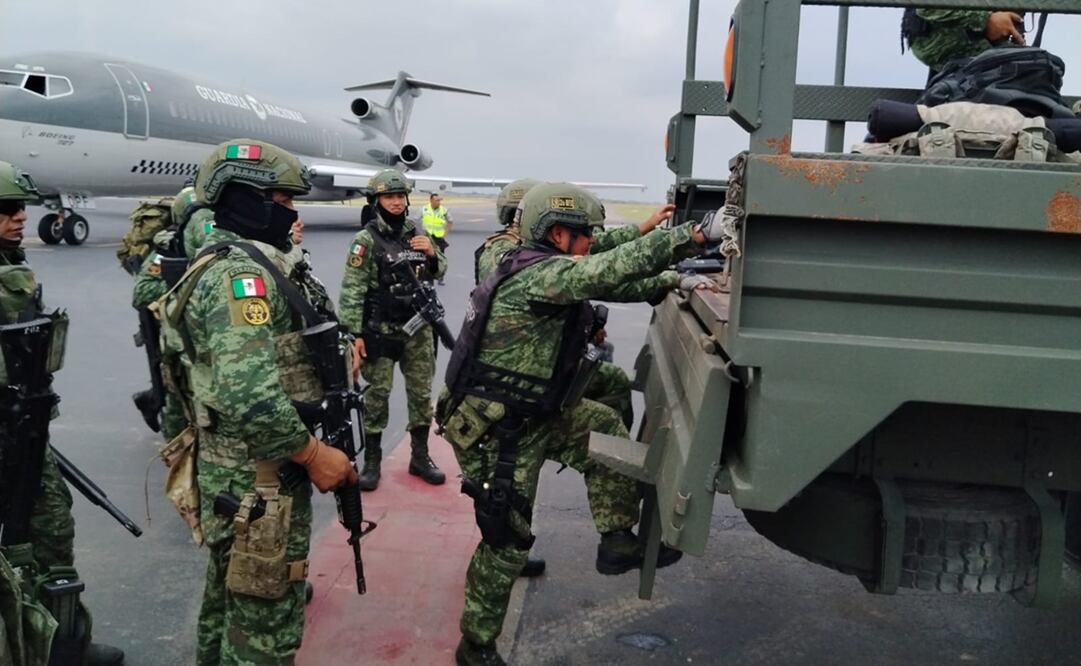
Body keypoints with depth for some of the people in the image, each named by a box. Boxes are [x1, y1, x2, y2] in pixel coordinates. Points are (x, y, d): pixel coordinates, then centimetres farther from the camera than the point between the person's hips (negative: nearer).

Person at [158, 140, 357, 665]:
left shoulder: (220, 264, 12)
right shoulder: (243, 273, -21)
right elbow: (252, 397, -32)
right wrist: (315, 455, -20)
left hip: (227, 466, 11)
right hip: (259, 481, -11)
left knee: (230, 600, 25)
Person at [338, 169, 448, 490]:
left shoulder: (417, 233, 5)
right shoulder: (366, 239, -9)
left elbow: (438, 273, 16)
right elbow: (352, 289, -11)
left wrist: (432, 254, -6)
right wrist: (354, 333, -15)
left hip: (419, 328, 5)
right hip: (381, 329, -5)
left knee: (421, 392, 11)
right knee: (377, 393, 3)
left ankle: (420, 456, 24)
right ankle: (372, 460, 16)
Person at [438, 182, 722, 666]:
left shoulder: (545, 271, 6)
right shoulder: (541, 274, -23)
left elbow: (611, 284, 14)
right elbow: (615, 267, -34)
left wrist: (675, 282, 5)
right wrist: (697, 234, -33)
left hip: (528, 415, 10)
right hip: (492, 431, -10)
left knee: (604, 427, 10)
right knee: (508, 539, 1)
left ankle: (617, 541, 17)